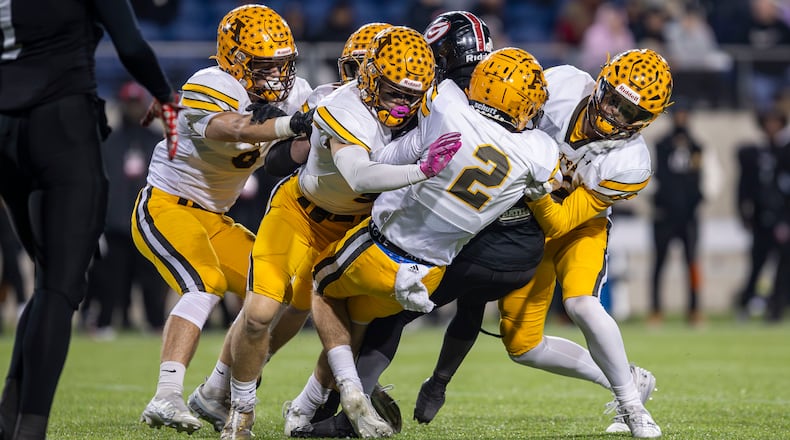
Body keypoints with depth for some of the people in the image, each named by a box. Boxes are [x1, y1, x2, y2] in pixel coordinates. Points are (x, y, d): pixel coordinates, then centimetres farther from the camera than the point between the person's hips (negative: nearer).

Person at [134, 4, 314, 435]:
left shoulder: (292, 93, 1)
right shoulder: (209, 89, -22)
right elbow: (233, 129, -43)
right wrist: (290, 124, -58)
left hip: (212, 218, 8)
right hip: (165, 208, -8)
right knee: (205, 285, -28)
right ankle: (165, 399, -38)